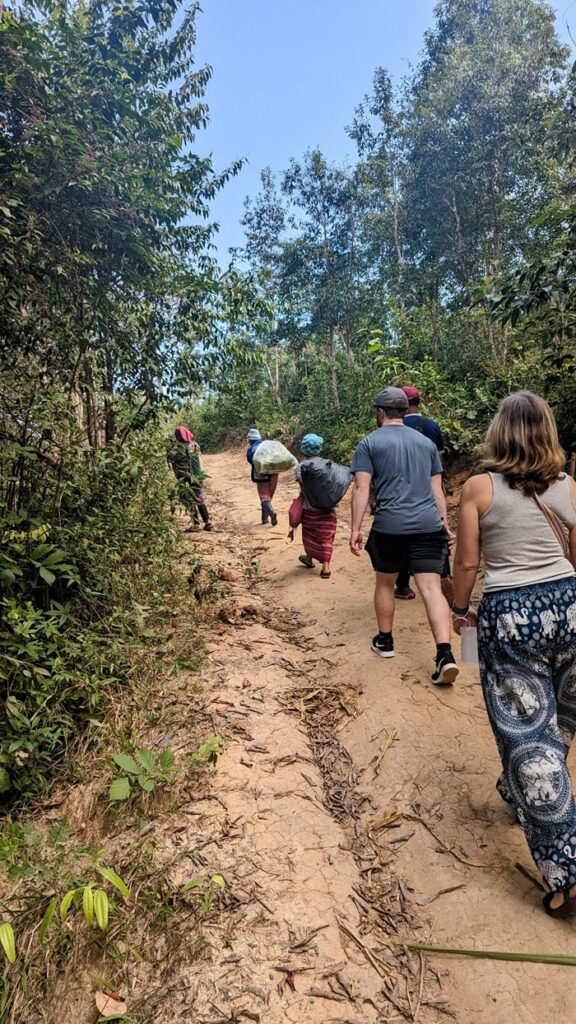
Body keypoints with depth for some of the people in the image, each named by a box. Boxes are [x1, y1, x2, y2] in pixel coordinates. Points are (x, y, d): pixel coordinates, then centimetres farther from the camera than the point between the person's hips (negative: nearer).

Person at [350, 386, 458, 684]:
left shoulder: (370, 442, 4)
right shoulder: (426, 442, 16)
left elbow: (361, 488, -4)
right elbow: (436, 489, 16)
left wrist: (355, 529, -4)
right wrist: (445, 525, 20)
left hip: (389, 525, -2)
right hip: (429, 524, 3)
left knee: (385, 583, 17)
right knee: (431, 587, 0)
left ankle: (384, 642, 30)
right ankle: (445, 655, -11)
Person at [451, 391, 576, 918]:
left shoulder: (479, 487, -6)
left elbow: (466, 562, -4)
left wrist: (459, 608, 11)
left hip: (508, 615, -4)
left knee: (528, 736, 7)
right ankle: (517, 792, 50)